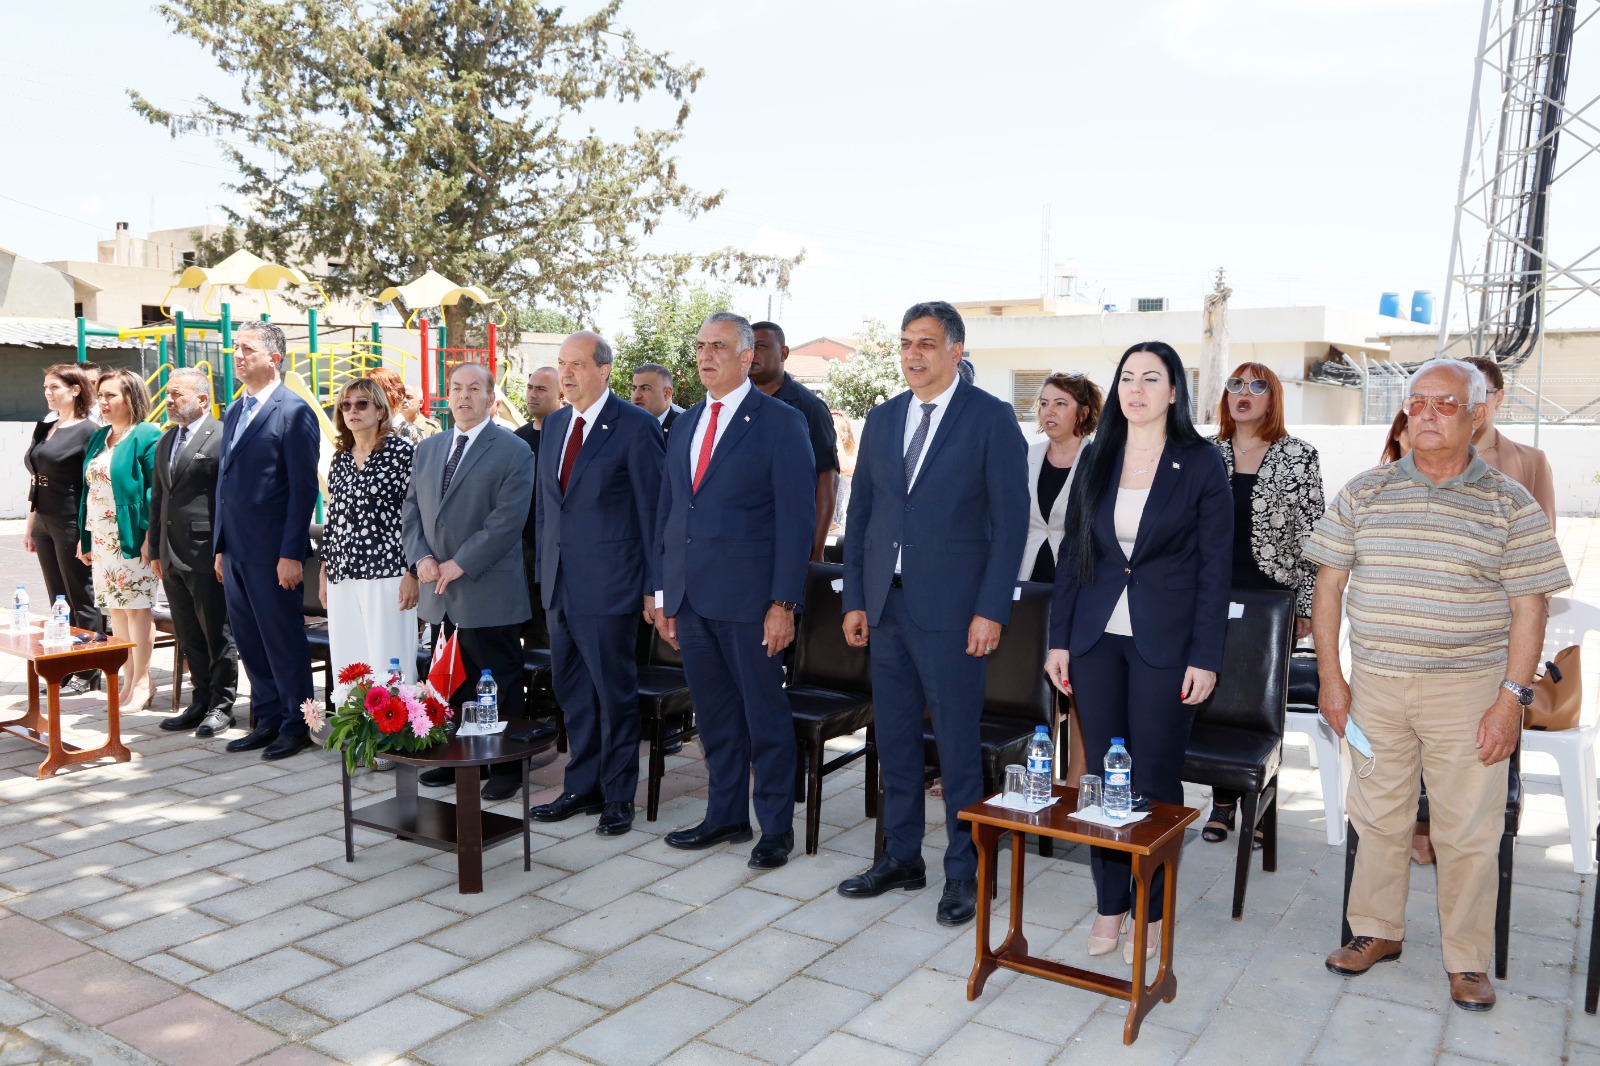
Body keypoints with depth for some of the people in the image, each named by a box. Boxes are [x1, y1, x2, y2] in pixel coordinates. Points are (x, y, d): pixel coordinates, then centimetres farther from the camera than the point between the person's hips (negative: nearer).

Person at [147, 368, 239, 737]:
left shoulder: (222, 437, -10)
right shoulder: (165, 441, 16)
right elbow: (158, 498, 20)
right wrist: (156, 550, 16)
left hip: (206, 555, -8)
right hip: (171, 556, 8)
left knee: (217, 634, 2)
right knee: (188, 637, 14)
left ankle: (221, 706, 12)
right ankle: (201, 702, 24)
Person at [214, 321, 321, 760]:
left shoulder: (294, 412, -10)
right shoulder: (233, 412, 15)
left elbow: (304, 488, -14)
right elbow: (225, 482, 19)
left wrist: (291, 553, -17)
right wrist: (220, 546, 16)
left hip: (272, 552, -8)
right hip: (236, 551, 8)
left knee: (284, 641, 1)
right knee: (250, 642, 13)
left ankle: (296, 725, 13)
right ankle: (268, 720, 25)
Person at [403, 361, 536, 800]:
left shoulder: (513, 451, -6)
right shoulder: (427, 450, 15)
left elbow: (507, 520, -14)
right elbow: (411, 511, 14)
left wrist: (460, 564, -17)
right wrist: (421, 557, -4)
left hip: (488, 591, -6)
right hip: (441, 594, 6)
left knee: (500, 682, 3)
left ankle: (507, 766, 13)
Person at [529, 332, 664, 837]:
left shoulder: (636, 426, -10)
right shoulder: (555, 424, 11)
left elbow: (652, 510, -10)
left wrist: (653, 586, -11)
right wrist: (544, 571, 13)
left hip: (608, 584, -7)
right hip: (560, 585, 7)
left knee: (614, 692, 4)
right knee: (571, 690, 14)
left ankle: (618, 795, 18)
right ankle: (583, 786, 28)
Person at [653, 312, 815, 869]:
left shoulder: (780, 422, -5)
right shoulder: (686, 423, 14)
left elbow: (796, 518, -10)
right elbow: (667, 508, 17)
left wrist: (784, 603, -15)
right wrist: (663, 592, 13)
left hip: (749, 597, -6)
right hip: (690, 596, 6)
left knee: (765, 715, 4)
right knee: (714, 715, 15)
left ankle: (777, 827, 18)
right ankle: (726, 815, 29)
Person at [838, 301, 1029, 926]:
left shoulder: (991, 419, -5)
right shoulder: (881, 420, 11)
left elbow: (1011, 520, -8)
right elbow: (860, 514, 14)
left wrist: (991, 611, -13)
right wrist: (854, 598, 8)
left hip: (950, 608, -5)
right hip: (886, 604, 6)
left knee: (957, 745, 2)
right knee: (894, 739, 13)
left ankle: (963, 873, 17)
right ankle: (901, 857, 28)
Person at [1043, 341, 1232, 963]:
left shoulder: (1200, 463, -3)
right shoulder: (1097, 459, 7)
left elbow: (1215, 566, -4)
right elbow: (1072, 553, 9)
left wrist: (1205, 657, -9)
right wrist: (1058, 639, 5)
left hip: (1165, 643, -3)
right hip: (1096, 639, 4)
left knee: (1154, 779, 4)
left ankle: (1152, 912, 20)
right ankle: (1109, 905, 22)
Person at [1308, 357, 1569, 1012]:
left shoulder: (1510, 505, -1)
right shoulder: (1364, 493, 4)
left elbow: (1529, 606, -2)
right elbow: (1329, 584, 5)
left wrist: (1511, 699, -9)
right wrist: (1331, 677, 1)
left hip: (1468, 692, -2)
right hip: (1376, 687, 2)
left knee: (1468, 831, 5)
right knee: (1378, 816, 13)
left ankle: (1467, 960, 21)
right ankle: (1378, 931, 31)